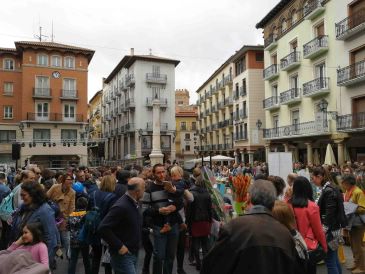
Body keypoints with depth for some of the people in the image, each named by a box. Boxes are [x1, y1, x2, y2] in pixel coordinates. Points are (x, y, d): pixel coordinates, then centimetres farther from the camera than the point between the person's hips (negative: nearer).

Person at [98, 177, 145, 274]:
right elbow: (103, 229, -26)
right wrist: (119, 246, -22)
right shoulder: (121, 206, -22)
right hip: (123, 255, -9)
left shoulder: (133, 204, 9)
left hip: (133, 254, 9)